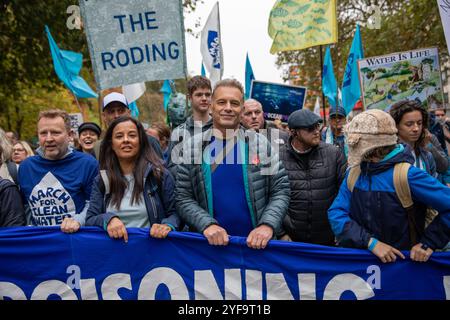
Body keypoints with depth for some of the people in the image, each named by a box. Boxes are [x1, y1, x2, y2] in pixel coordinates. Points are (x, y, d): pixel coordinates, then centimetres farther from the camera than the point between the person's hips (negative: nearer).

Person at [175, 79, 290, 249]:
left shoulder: (260, 143, -2)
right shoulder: (191, 147, -3)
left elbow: (281, 190, -1)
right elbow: (183, 198, -3)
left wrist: (267, 225, -14)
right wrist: (207, 224, -17)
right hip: (211, 242, 0)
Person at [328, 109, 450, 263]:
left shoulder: (406, 175, -17)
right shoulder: (354, 173, -2)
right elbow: (336, 212, -9)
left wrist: (429, 243, -16)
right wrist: (370, 242, -20)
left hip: (401, 261, -4)